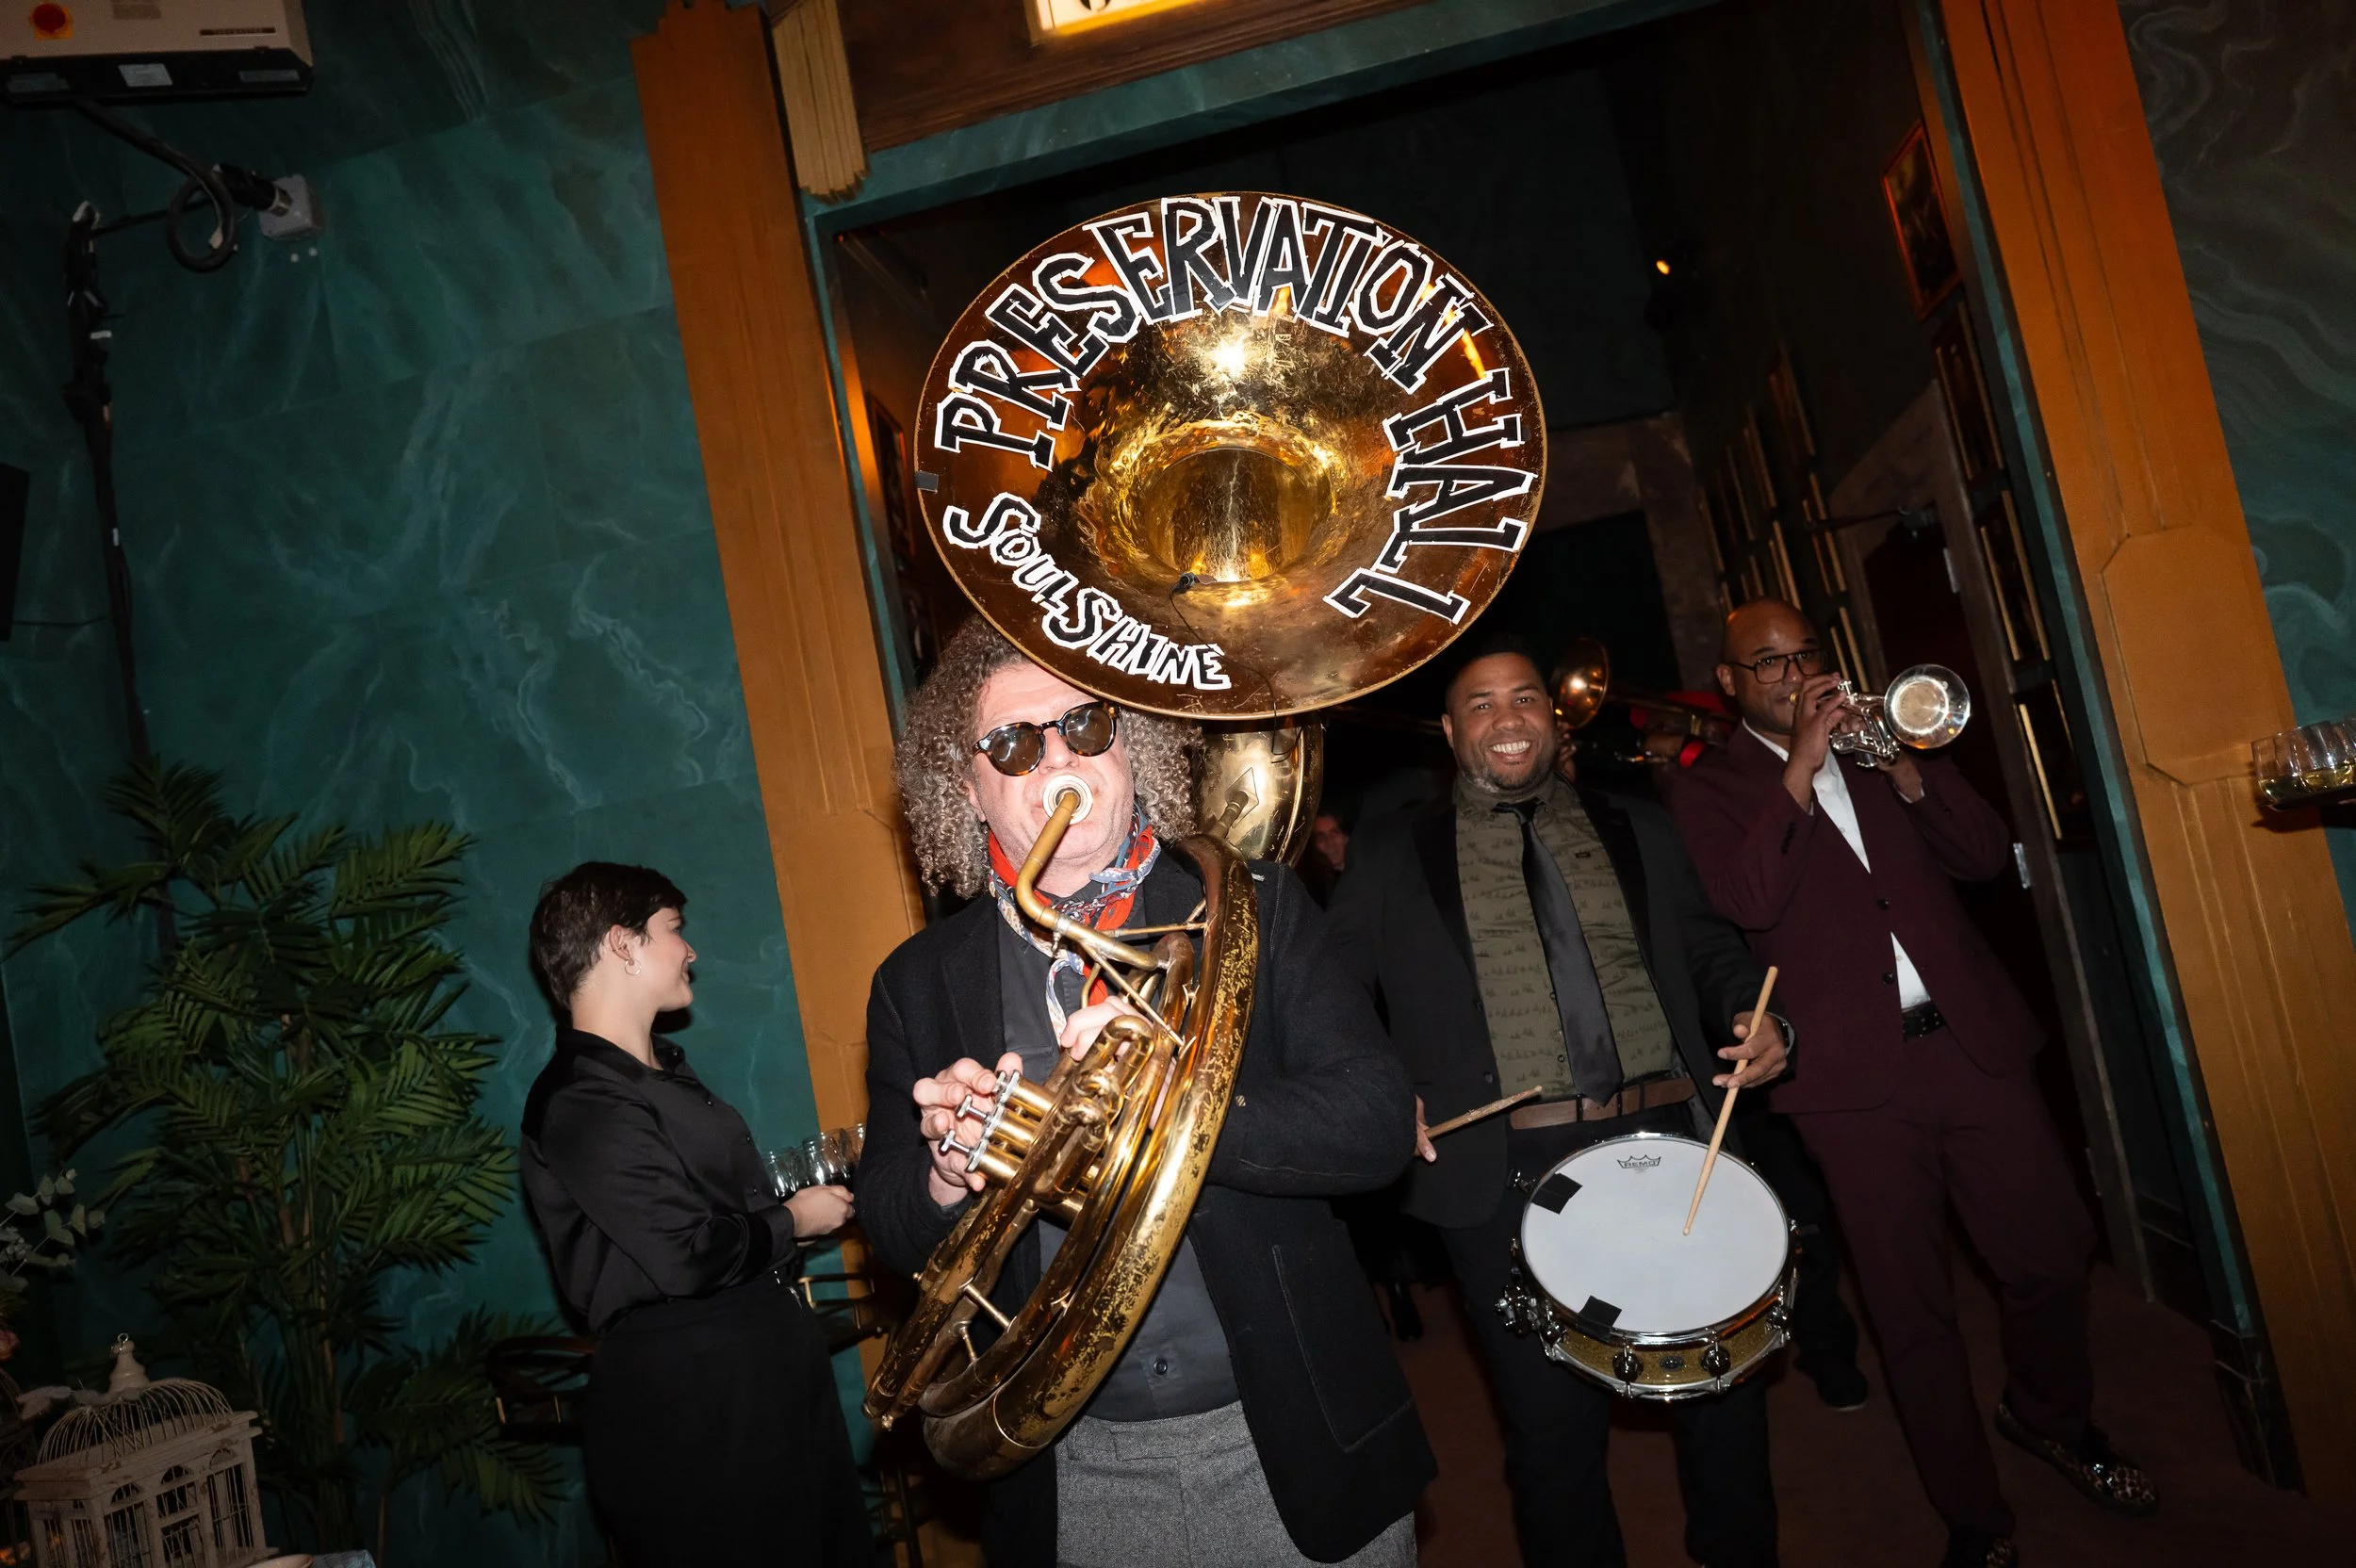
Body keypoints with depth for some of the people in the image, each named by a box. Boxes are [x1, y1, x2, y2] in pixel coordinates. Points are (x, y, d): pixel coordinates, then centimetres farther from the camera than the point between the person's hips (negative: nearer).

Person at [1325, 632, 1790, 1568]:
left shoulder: (1636, 829, 14)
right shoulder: (1390, 855, 5)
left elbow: (1709, 946, 17)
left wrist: (1752, 1016, -3)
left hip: (1672, 1138, 3)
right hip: (1508, 1170, -2)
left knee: (1724, 1391, 15)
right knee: (1554, 1428, 9)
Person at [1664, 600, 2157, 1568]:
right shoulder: (1708, 791, 3)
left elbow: (1986, 858, 9)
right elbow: (1749, 901, -15)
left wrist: (1906, 773, -6)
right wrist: (1800, 770, -17)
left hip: (1974, 1042, 4)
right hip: (1855, 1077, -4)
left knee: (2051, 1256, 11)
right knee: (1911, 1309, 4)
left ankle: (2051, 1417, 40)